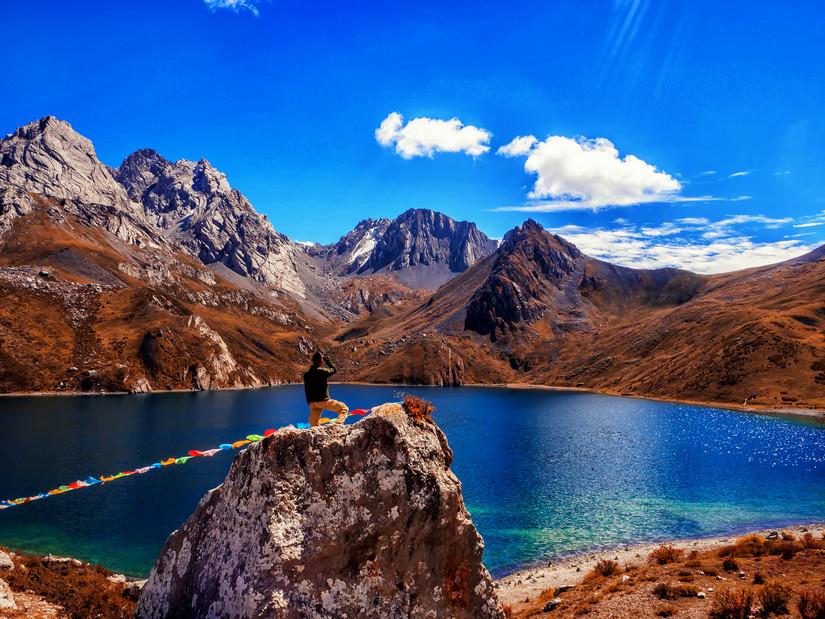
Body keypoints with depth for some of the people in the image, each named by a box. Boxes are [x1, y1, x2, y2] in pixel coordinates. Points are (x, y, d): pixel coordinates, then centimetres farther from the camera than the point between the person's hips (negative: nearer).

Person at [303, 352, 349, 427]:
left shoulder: (306, 374, 6)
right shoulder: (322, 371, -12)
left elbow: (306, 391, 13)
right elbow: (334, 370, 8)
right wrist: (326, 360, 13)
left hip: (312, 403, 6)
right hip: (324, 401, -6)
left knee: (314, 425, 13)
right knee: (344, 408, 6)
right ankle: (338, 424, -17)